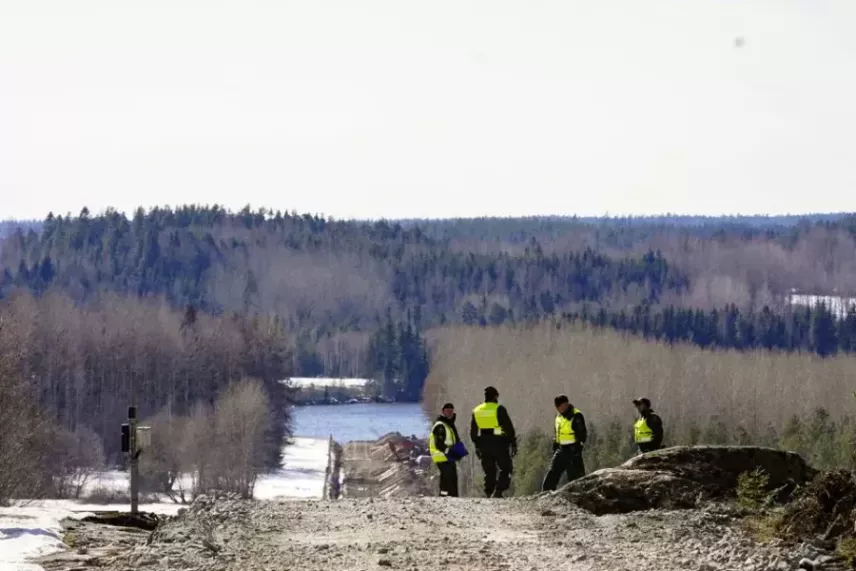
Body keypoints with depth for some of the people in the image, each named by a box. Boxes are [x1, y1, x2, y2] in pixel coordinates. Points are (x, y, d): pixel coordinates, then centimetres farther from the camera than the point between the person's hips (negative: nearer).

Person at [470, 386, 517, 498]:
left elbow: (473, 432, 15)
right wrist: (513, 444, -3)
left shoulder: (476, 411, 9)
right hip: (499, 445, -5)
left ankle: (488, 493, 7)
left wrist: (477, 446, 23)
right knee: (506, 469, 3)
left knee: (489, 472, 13)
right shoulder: (499, 409, -8)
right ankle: (498, 491, -12)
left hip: (484, 445, 5)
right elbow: (509, 428, -9)